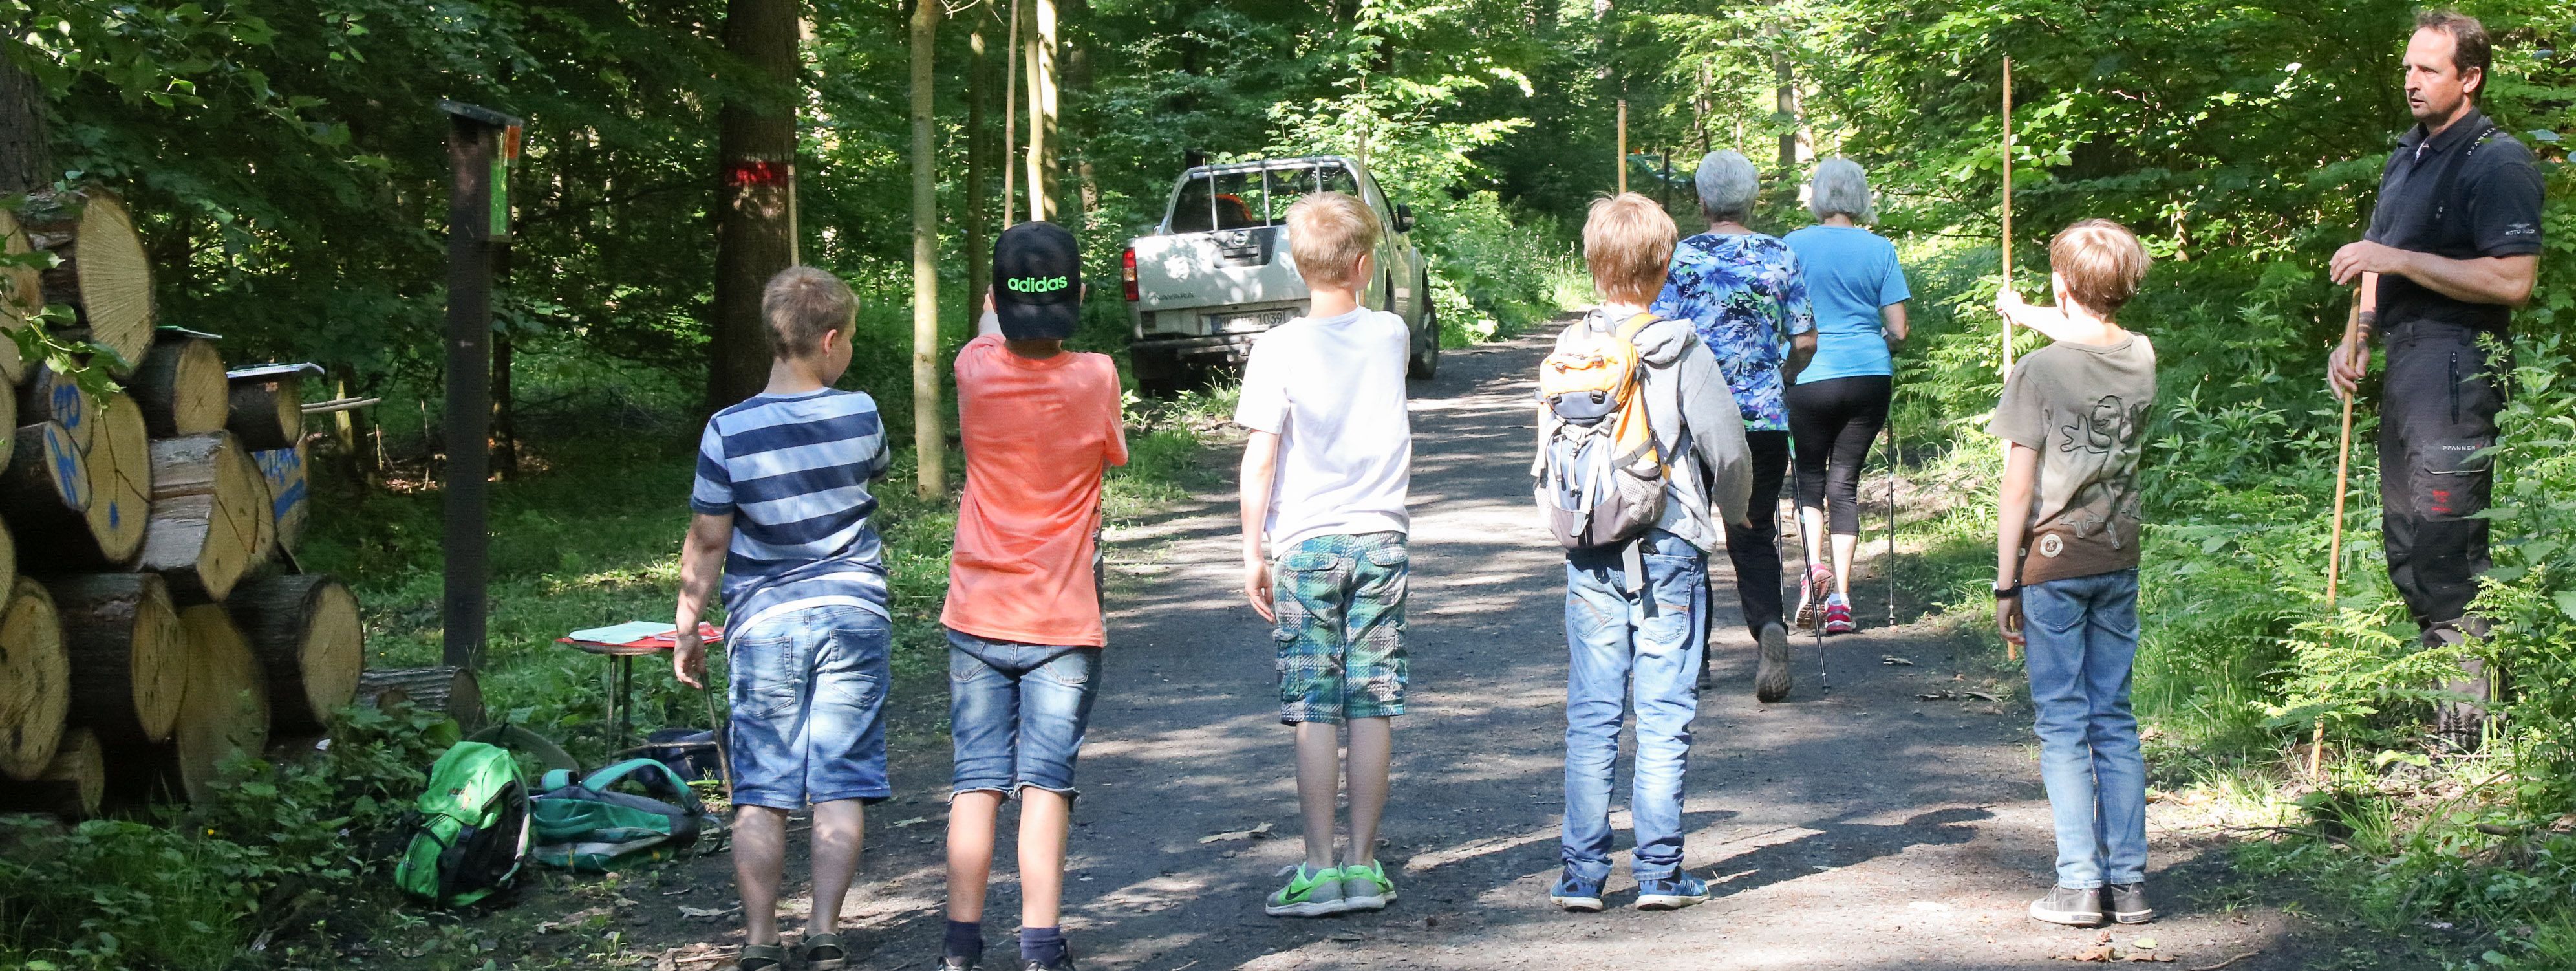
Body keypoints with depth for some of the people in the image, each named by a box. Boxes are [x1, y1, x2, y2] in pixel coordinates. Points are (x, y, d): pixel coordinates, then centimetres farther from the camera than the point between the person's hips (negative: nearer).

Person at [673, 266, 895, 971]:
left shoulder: (729, 432, -8)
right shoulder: (860, 416, -3)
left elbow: (707, 542, -3)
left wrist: (687, 628, 6)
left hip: (765, 623, -1)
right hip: (854, 615, 1)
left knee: (760, 794, 5)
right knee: (840, 788, 4)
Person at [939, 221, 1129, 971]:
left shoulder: (974, 368, -5)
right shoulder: (1095, 377, -11)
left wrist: (1004, 313, 36)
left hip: (978, 616, 2)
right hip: (1064, 622, -2)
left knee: (977, 782, 8)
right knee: (1046, 782, 0)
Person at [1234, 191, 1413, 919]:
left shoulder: (1280, 348, -8)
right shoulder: (1391, 335, 3)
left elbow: (1260, 458, -9)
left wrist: (1252, 552, -3)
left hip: (1304, 543, -3)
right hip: (1380, 537, 3)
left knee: (1315, 712, 0)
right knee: (1372, 708, 5)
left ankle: (1321, 870, 1)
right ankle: (1364, 865, 8)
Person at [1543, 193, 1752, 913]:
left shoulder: (1569, 352, 1)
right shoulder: (1682, 354, -8)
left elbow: (1548, 450, 7)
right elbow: (1729, 451, -5)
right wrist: (1730, 514, 15)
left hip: (1590, 558, 3)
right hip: (1669, 554, -3)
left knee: (1590, 719, 7)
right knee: (1664, 718, 3)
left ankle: (1582, 873, 8)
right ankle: (1659, 872, 4)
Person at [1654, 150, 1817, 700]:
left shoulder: (1679, 258, -4)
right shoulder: (1781, 257, 3)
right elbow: (1805, 342, 5)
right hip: (1764, 418, 2)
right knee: (1754, 536, 9)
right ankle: (1769, 627, -18)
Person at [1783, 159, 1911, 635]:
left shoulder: (1793, 247, -2)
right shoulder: (1880, 249, 1)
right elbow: (1898, 329, 0)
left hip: (1811, 377, -1)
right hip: (1870, 376, 1)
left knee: (1810, 475, 14)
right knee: (1845, 480, 9)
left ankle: (1813, 565, -12)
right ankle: (1840, 598, 4)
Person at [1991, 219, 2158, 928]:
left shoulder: (2039, 371, -13)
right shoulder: (2142, 358, 3)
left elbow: (2018, 488, -12)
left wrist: (2005, 584, -4)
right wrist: (2026, 314, 46)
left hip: (2053, 568, -5)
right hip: (2119, 564, 5)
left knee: (2064, 726, 0)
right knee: (2115, 722, 10)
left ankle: (2080, 884, -2)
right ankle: (2129, 881, 9)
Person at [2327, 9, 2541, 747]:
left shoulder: (2498, 162, -10)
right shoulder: (2408, 156, 19)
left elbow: (2513, 281, -20)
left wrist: (2399, 259, -20)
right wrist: (2355, 340, 12)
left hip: (2457, 364, -10)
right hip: (2404, 363, 10)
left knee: (2446, 553, -11)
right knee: (2406, 547, 14)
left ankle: (2466, 728, -6)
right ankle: (2428, 702, 23)